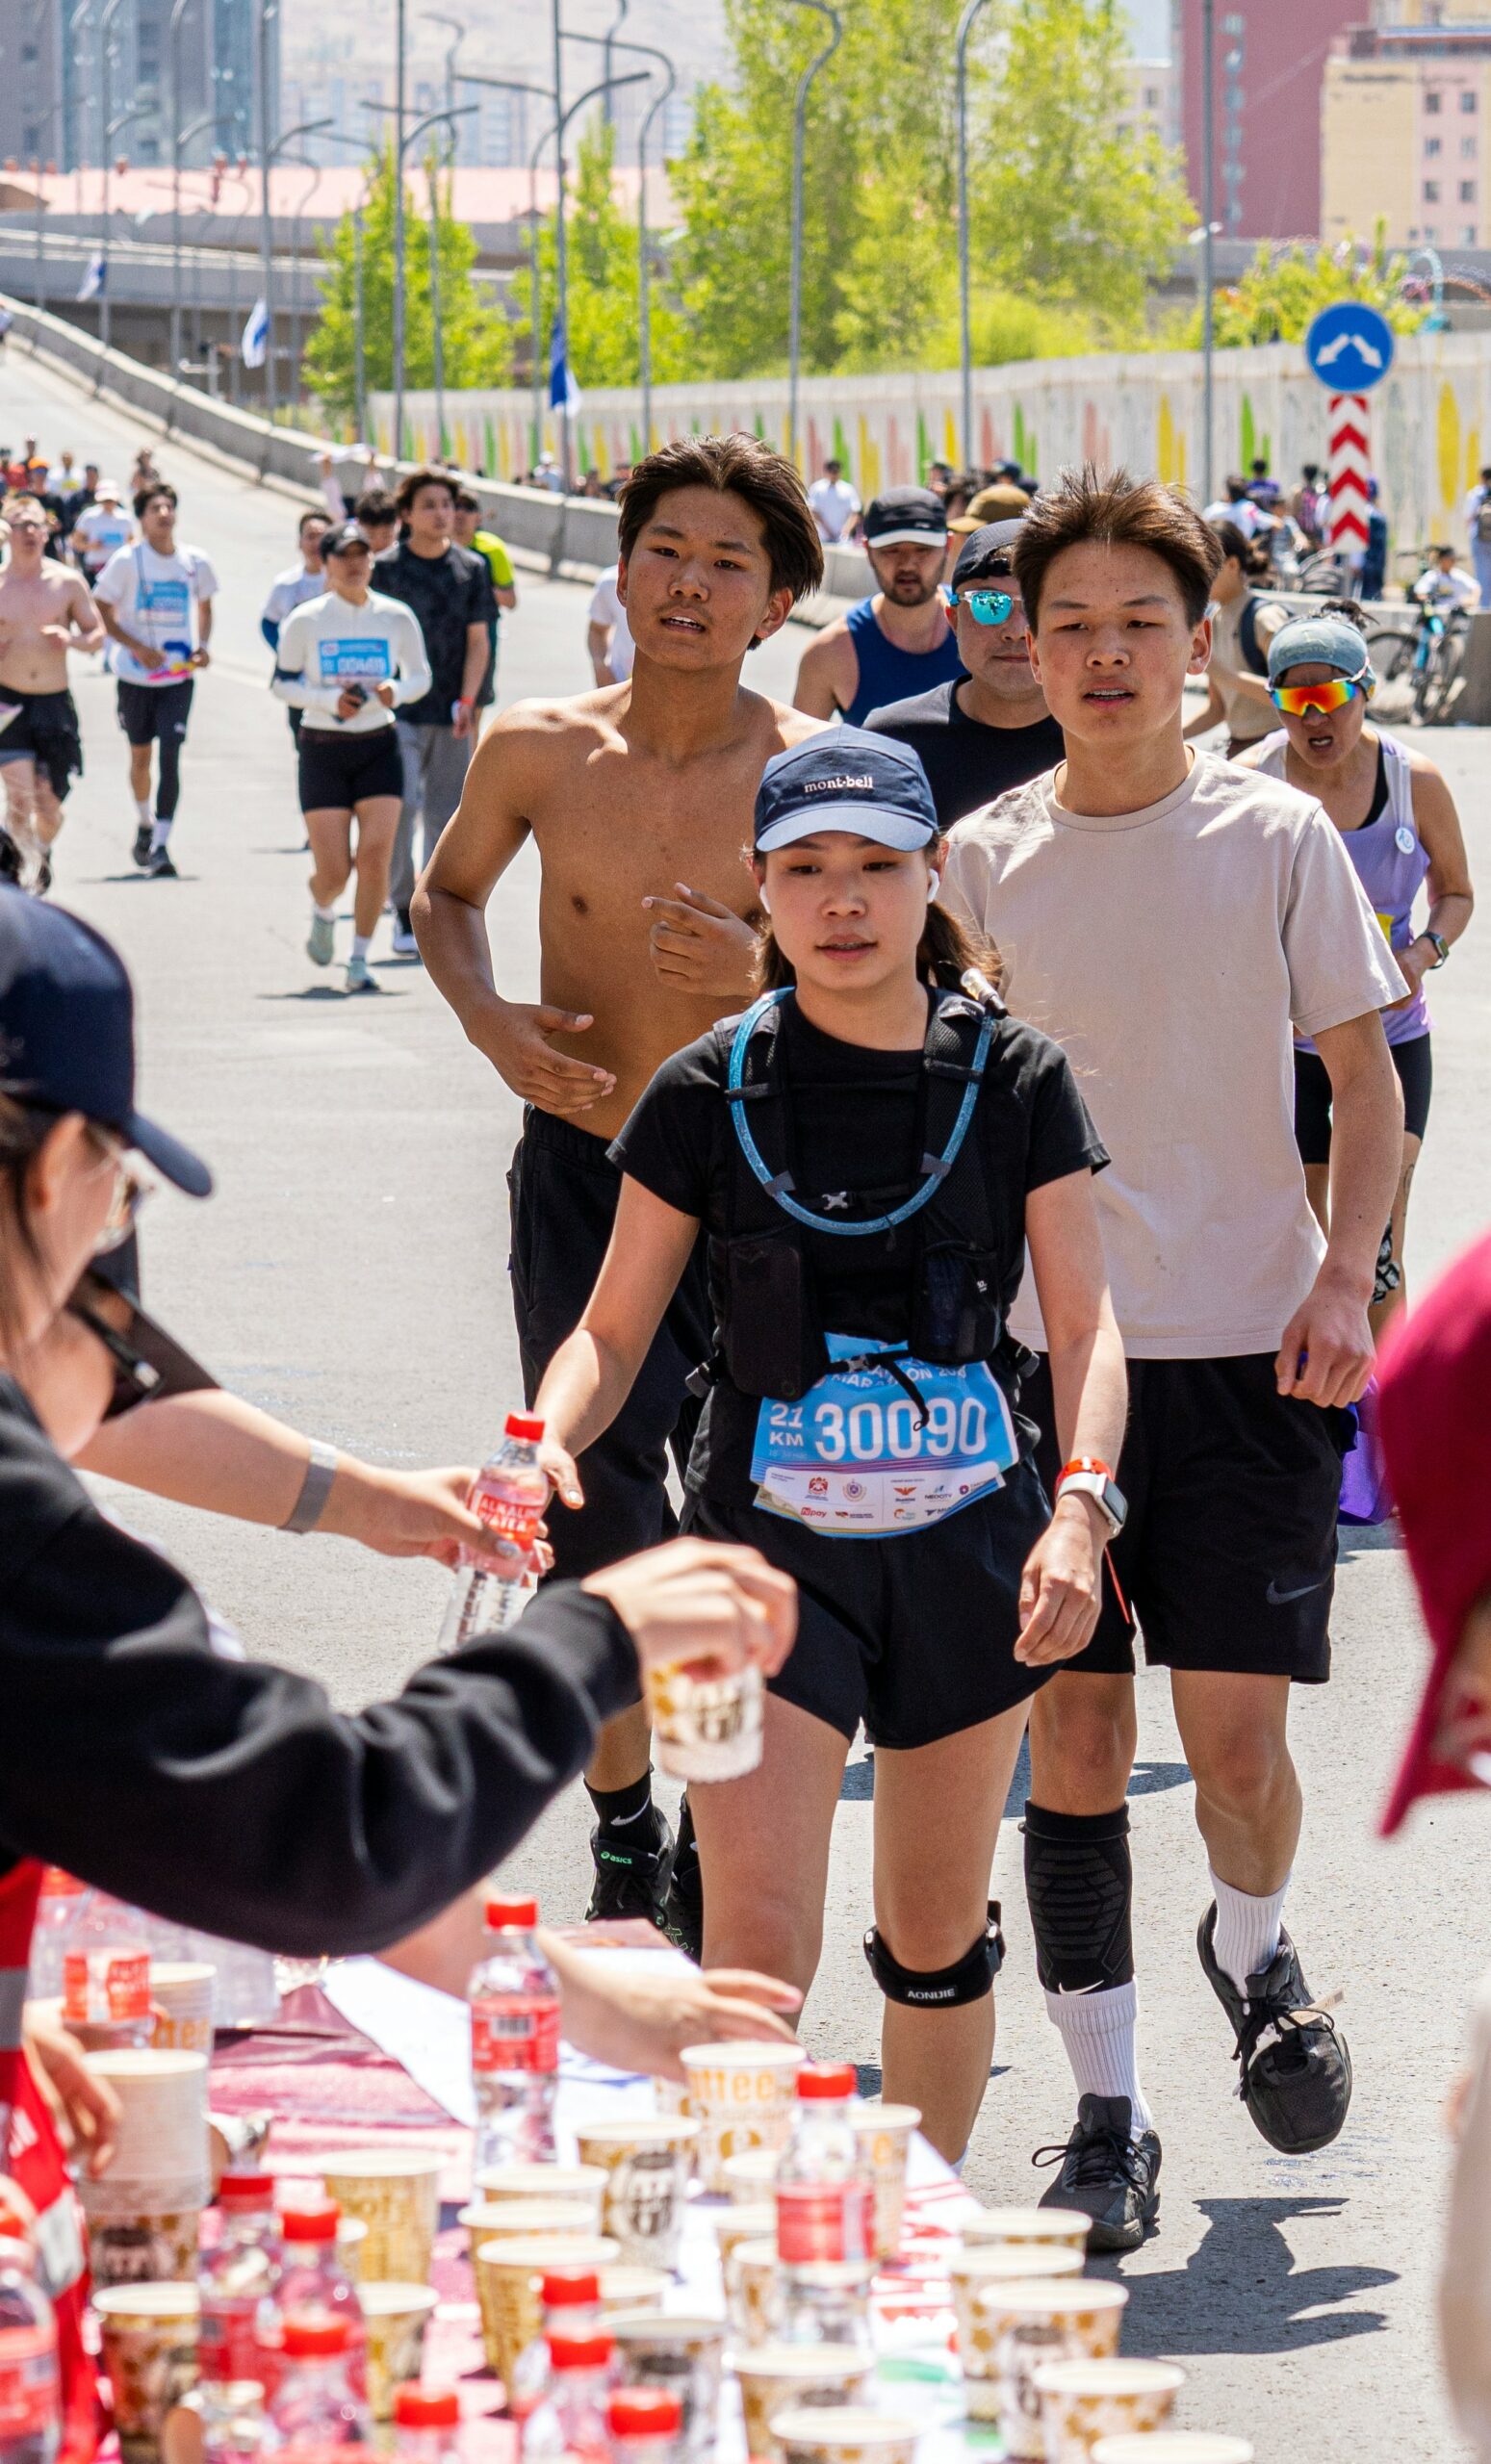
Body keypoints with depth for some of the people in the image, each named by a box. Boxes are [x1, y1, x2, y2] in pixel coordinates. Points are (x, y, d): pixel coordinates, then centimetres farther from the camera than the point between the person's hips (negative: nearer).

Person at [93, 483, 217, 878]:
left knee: (170, 757, -11)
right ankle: (144, 823, 39)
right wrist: (137, 647, -18)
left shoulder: (194, 562, 1)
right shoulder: (127, 561, -7)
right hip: (135, 675, 0)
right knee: (140, 755, 13)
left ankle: (161, 846, -11)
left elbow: (205, 607, 17)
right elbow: (102, 613, -5)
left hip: (178, 676, 1)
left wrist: (202, 646, 0)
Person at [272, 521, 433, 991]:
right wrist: (330, 700, -15)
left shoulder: (396, 617, 0)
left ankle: (360, 960, 2)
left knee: (375, 855, -11)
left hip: (379, 745, 1)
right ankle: (322, 912, 34)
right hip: (323, 748, -1)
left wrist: (394, 691, -12)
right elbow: (283, 682, 1)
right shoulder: (305, 620, -5)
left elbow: (420, 677, 10)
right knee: (333, 870, -3)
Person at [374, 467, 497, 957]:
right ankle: (404, 911, -4)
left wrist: (466, 703, -5)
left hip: (451, 714, 3)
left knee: (446, 816, 6)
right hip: (400, 710, -3)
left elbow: (478, 642, 6)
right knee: (401, 807, -15)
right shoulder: (387, 568, -1)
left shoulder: (472, 567, 6)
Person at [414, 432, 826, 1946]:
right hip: (581, 1172, 1)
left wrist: (772, 971, -21)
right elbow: (447, 892, 17)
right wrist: (487, 1020, -2)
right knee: (599, 1532, 2)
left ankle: (718, 1845, 19)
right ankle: (623, 1839, 18)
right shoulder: (538, 752, -3)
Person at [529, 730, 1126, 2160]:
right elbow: (615, 1330, 3)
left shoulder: (1013, 1080, 0)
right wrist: (548, 1441, -19)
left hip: (968, 1553, 2)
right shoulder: (711, 1093, -2)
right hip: (771, 1553, -1)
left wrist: (1079, 1510, -19)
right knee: (755, 1938, -15)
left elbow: (1085, 1321, -3)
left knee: (934, 1940, 12)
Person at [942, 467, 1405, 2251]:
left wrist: (1345, 1273, -9)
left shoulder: (1277, 841, 1)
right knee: (1072, 1739, 0)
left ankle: (1252, 1951, 28)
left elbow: (1366, 1075, 4)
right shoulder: (984, 862, 4)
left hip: (1246, 1355, -1)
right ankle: (1105, 2122, 9)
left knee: (1237, 1732, -6)